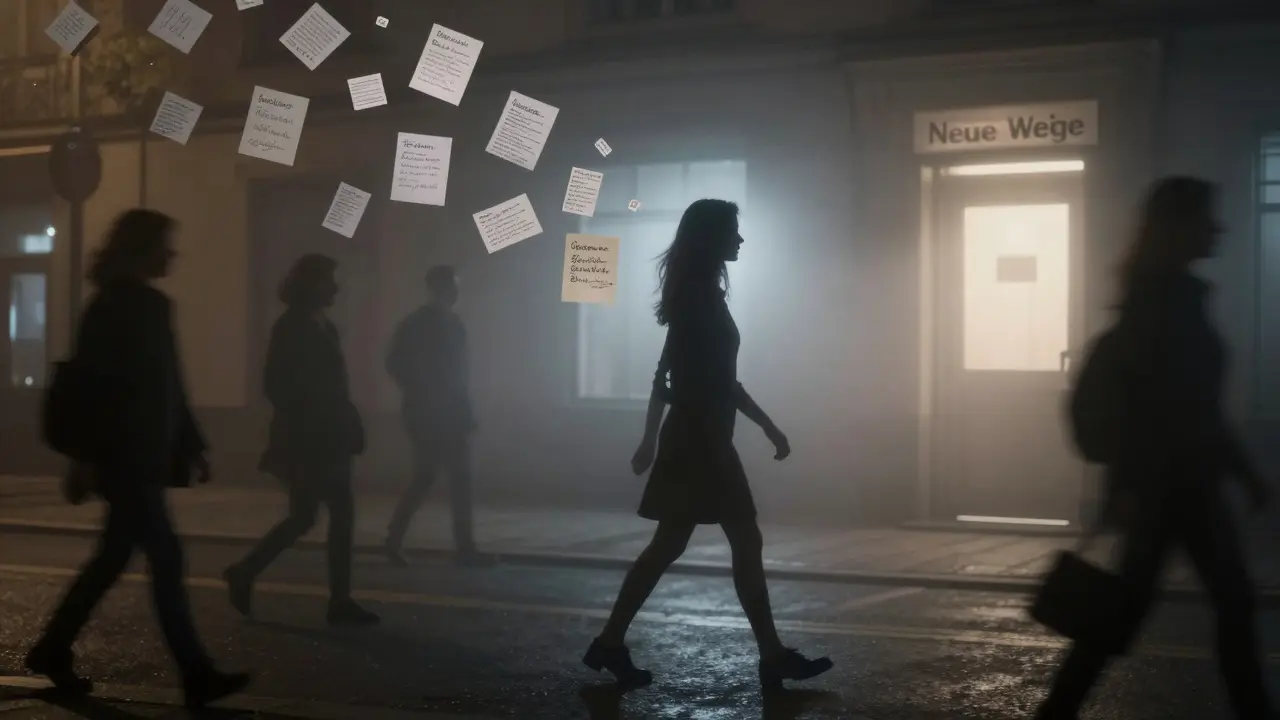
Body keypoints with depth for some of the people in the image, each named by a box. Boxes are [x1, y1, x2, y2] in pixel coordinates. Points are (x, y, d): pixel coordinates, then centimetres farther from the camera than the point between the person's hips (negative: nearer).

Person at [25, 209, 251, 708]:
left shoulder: (149, 304, 14)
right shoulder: (111, 306, -11)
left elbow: (167, 387, 17)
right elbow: (90, 382, -15)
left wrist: (191, 446, 15)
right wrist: (87, 455, -18)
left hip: (143, 455, 9)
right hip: (123, 456, -9)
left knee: (114, 557, 14)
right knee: (166, 557, -8)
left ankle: (54, 650, 26)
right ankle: (196, 675, -5)